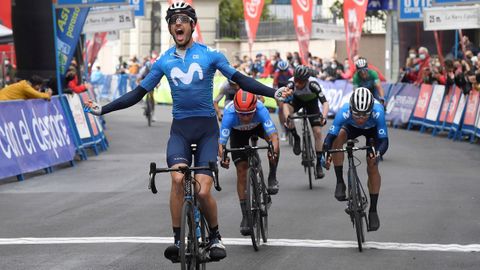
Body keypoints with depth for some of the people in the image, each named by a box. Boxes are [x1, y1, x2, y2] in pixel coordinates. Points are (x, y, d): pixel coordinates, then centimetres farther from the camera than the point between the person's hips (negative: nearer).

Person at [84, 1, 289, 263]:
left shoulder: (210, 54, 0)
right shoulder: (163, 61, 7)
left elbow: (240, 80, -3)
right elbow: (139, 93, 12)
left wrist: (274, 92, -14)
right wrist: (103, 109, 6)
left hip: (207, 127, -2)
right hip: (180, 127, 2)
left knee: (203, 191, -14)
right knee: (178, 178, -25)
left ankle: (215, 237, 12)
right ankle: (177, 240, -16)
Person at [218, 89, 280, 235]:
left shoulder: (261, 110, -41)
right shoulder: (229, 114, -40)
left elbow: (274, 136, -47)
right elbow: (221, 142, -41)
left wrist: (274, 152, -65)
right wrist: (223, 157, -60)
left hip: (258, 126, 0)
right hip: (238, 132, 0)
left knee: (272, 140, -33)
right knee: (241, 170, -8)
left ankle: (272, 178, -11)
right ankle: (245, 216, 0)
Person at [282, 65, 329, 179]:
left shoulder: (313, 84, -38)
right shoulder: (291, 83, -35)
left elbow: (325, 102, -40)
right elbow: (285, 103, -40)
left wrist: (323, 116, -57)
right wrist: (287, 117, -57)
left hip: (312, 102, -1)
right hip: (297, 99, 1)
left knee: (317, 132, -11)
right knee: (286, 109, -31)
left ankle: (319, 164, 0)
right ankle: (296, 138, -7)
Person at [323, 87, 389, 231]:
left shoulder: (377, 112, -43)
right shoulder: (344, 112, -41)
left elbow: (384, 140, -41)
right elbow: (330, 136, -41)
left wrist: (378, 154, -60)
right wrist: (327, 154, -59)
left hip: (372, 129, -1)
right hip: (352, 127, 1)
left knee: (372, 167, -11)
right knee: (338, 137, -31)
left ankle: (373, 210, 3)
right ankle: (340, 183, -19)